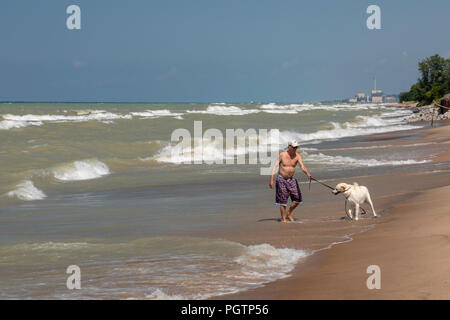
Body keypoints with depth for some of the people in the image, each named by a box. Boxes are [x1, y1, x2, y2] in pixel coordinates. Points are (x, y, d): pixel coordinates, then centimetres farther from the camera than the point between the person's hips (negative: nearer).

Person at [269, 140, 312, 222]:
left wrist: (307, 173, -39)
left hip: (291, 180, 4)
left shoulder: (297, 156, -5)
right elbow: (275, 166, -12)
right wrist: (271, 179, -20)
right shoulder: (282, 155, -11)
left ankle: (289, 214, 21)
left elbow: (302, 166, -18)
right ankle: (283, 218, 8)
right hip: (281, 179, -4)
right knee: (282, 200, -3)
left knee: (297, 199, 0)